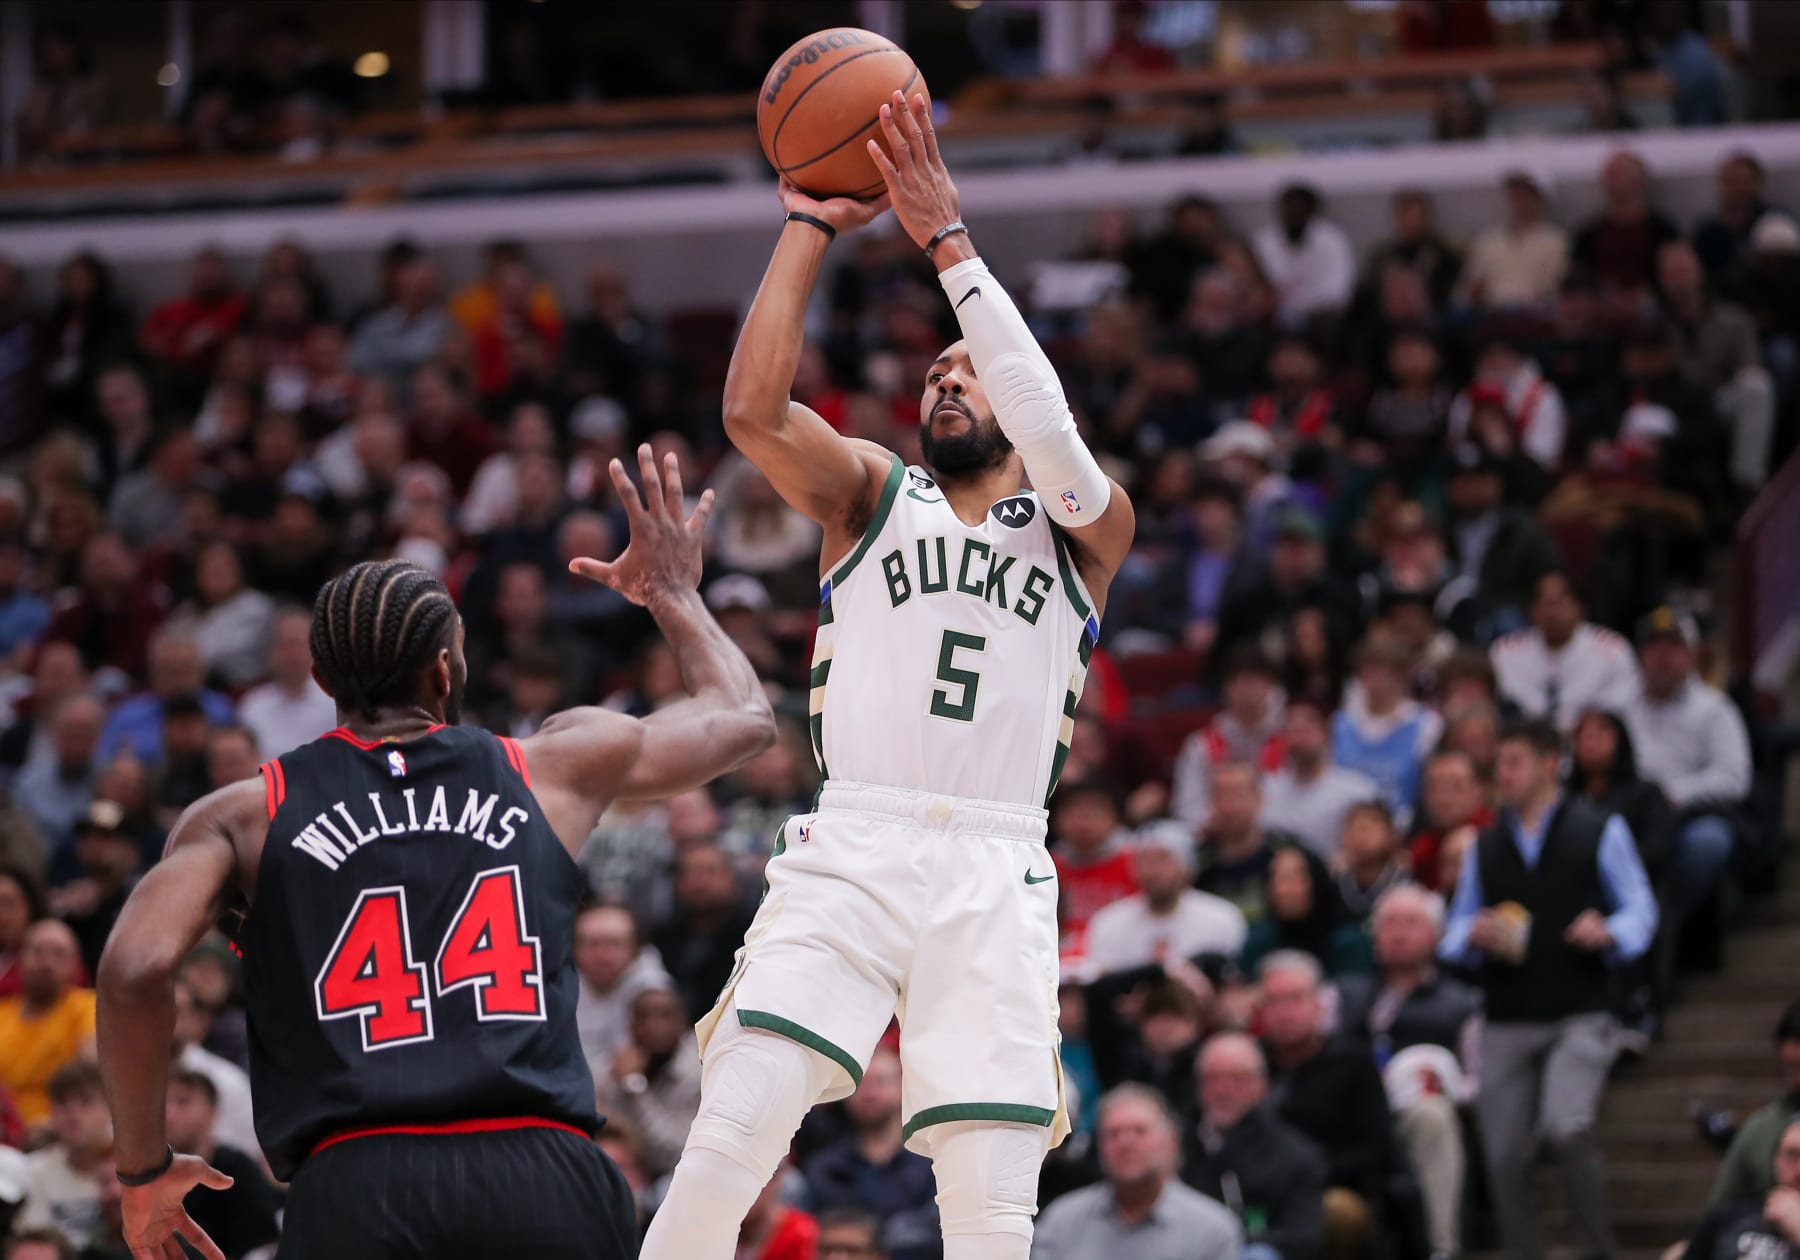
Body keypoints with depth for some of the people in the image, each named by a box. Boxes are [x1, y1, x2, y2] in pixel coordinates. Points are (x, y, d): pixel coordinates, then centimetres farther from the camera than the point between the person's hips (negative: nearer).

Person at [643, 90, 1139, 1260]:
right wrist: (809, 229, 1)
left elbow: (1051, 437, -8)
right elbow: (754, 412, -3)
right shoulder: (872, 491, 17)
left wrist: (948, 238, -8)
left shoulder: (1088, 529, 14)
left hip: (997, 877, 0)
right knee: (731, 1139, -18)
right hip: (849, 855, 0)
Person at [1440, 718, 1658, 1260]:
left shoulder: (1599, 832, 6)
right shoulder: (1486, 845, 17)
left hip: (1580, 1016, -4)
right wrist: (1474, 935, -5)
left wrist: (1608, 934, -16)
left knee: (1566, 1128, -24)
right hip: (1506, 1025, 4)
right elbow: (1455, 934, 19)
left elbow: (1640, 911, 6)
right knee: (1506, 1156, 1)